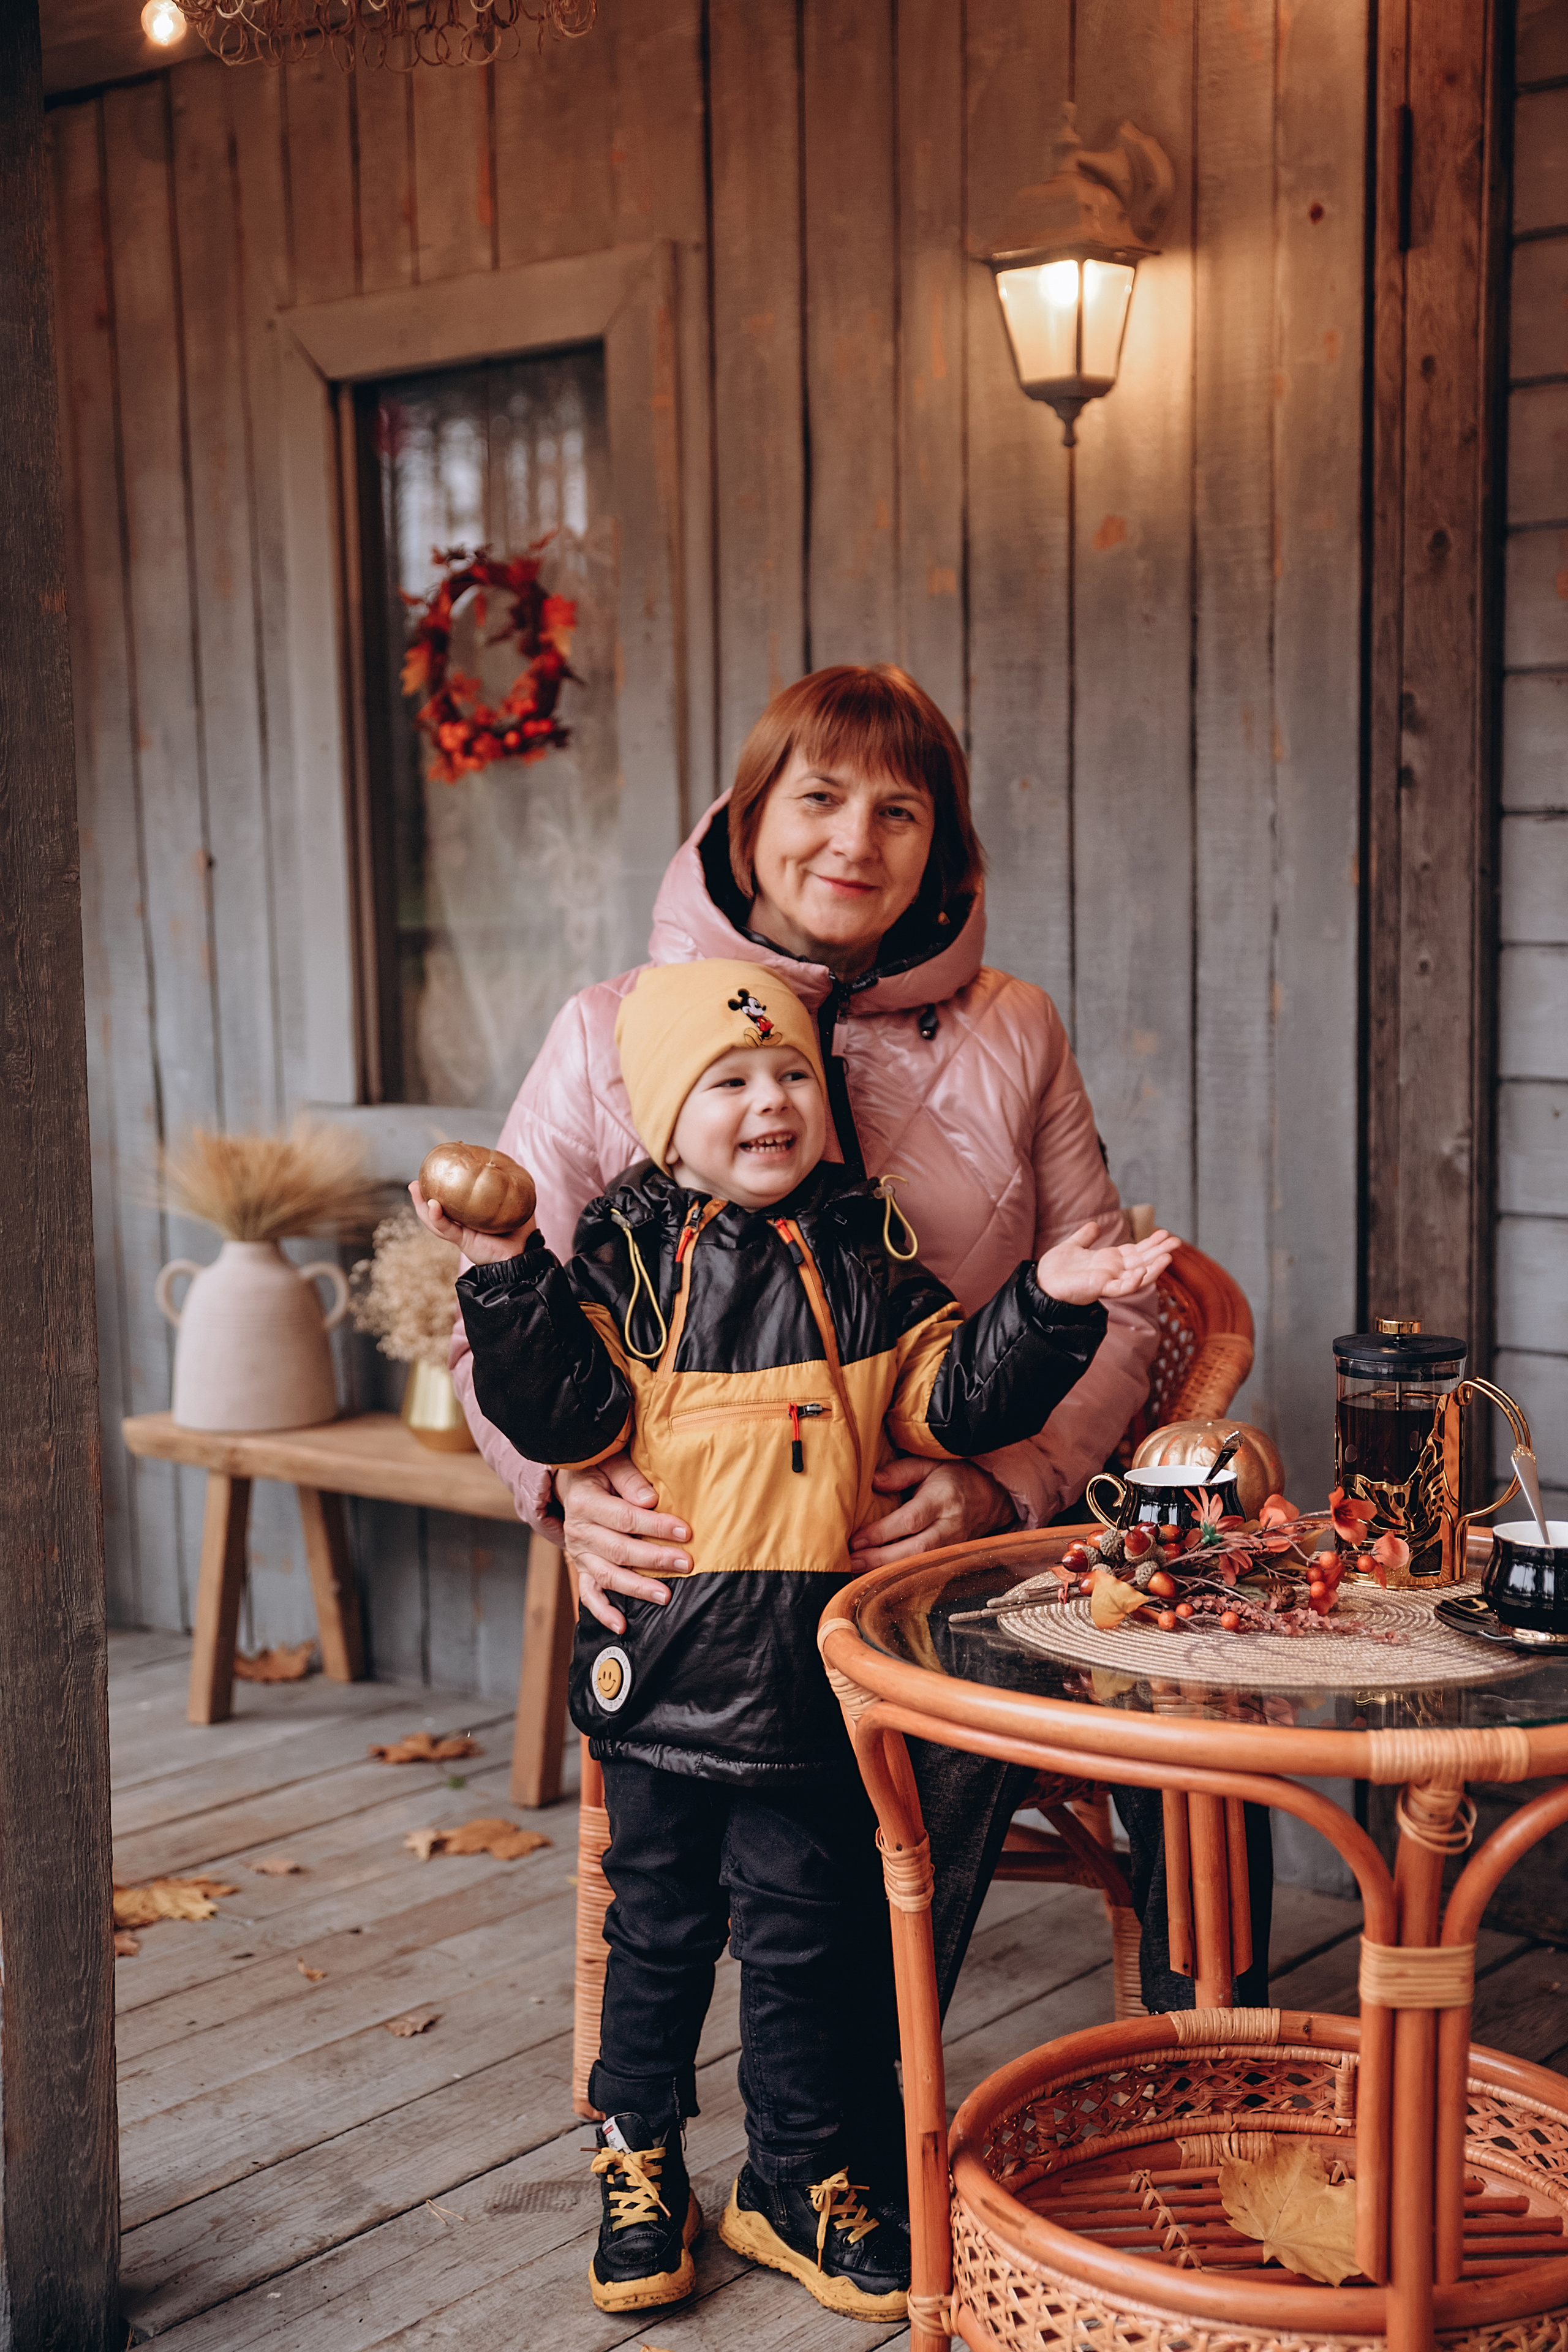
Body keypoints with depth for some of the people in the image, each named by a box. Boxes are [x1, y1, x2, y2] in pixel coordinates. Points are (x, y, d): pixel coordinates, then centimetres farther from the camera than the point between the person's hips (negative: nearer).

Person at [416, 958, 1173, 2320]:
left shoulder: (865, 1259, 5)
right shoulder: (629, 1259, 0)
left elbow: (954, 1405, 4)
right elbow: (566, 1415, -7)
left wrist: (1046, 1306, -8)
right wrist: (507, 1283, -18)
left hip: (809, 1669, 1)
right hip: (662, 1660, 0)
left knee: (803, 1930, 9)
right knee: (659, 1926, 13)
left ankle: (801, 2182, 27)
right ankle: (640, 2163, 32)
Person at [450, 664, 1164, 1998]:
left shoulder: (1012, 1033, 12)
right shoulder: (612, 1033, 7)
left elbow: (1112, 1310, 10)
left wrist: (1003, 1483, -10)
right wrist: (567, 1485, -14)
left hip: (947, 1552, 2)